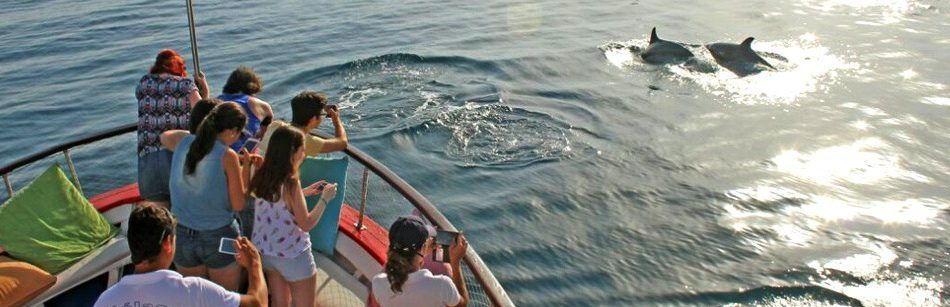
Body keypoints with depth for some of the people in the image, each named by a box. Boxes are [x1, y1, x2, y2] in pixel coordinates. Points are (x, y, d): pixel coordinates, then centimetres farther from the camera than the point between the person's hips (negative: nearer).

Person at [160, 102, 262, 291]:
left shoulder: (183, 141, -4)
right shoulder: (227, 156, -17)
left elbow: (164, 137, 23)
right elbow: (238, 205, -12)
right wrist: (246, 167, -3)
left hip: (182, 235, 5)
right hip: (218, 237, -4)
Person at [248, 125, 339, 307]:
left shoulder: (262, 177, -2)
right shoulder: (290, 182, -24)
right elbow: (306, 224, -21)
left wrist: (304, 192, 13)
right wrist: (325, 198, -12)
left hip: (266, 251, 7)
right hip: (293, 255, -7)